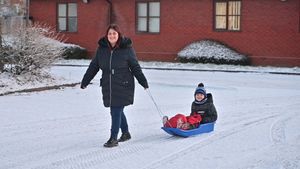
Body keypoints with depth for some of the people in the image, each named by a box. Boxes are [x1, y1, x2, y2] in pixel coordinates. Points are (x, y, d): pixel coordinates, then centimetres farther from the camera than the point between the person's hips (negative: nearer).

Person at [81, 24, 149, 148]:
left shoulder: (126, 49, -6)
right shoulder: (102, 49, 4)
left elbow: (135, 67, 0)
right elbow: (93, 66, 10)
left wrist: (143, 82, -2)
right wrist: (85, 81, 9)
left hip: (123, 86, -4)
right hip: (108, 87, 5)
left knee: (116, 112, -8)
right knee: (116, 111, 15)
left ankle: (113, 139, -1)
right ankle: (126, 133, 34)